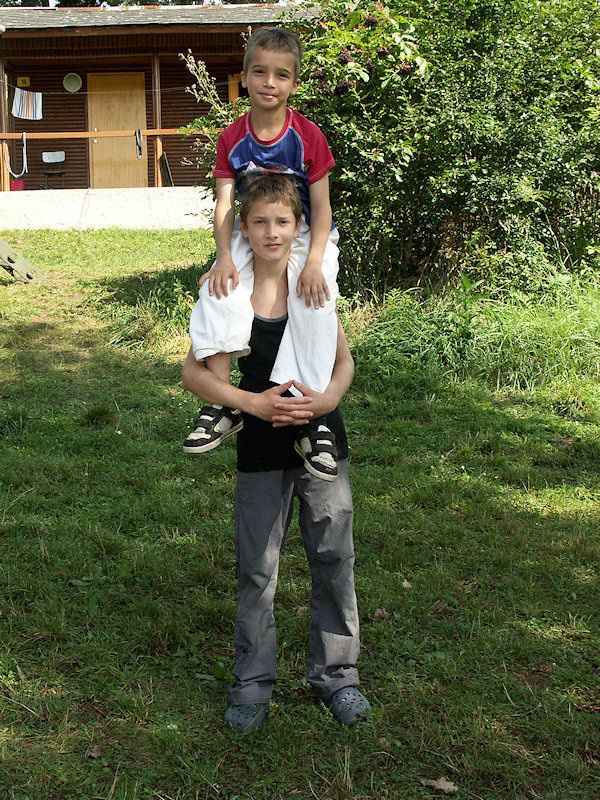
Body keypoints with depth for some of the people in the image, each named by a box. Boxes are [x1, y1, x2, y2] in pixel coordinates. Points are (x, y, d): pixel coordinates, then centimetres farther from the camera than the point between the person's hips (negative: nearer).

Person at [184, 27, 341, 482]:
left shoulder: (308, 137, -10)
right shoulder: (232, 139, -3)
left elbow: (321, 206, -10)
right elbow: (225, 205, -6)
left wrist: (314, 262, -22)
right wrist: (225, 256, -21)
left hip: (306, 236, -2)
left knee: (315, 306, -28)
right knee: (216, 294, -23)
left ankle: (314, 420, -21)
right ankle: (223, 406, -16)